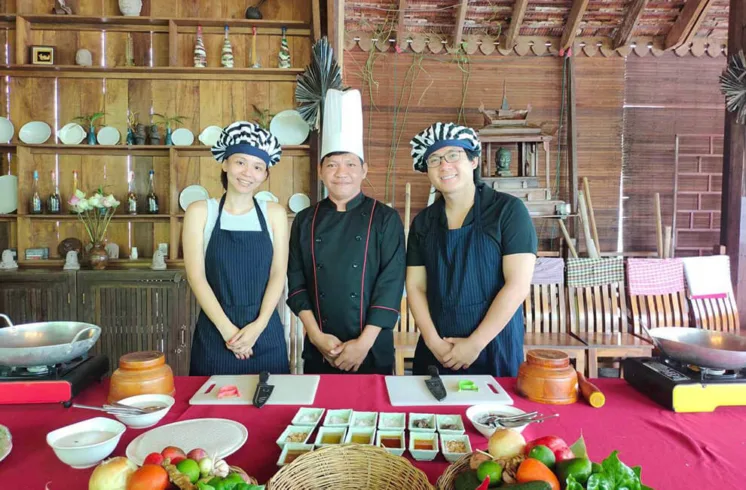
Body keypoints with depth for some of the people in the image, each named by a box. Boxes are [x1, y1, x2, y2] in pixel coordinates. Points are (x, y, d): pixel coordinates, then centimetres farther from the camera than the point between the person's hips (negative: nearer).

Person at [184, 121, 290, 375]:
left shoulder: (274, 214, 4)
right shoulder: (200, 211, 1)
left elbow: (278, 274, -1)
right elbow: (196, 275, -5)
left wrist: (258, 326, -12)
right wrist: (227, 328, -13)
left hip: (265, 334, 1)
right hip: (214, 332, -1)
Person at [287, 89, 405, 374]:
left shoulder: (385, 219, -5)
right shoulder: (305, 221, 3)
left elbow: (391, 283, -10)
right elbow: (296, 283, 2)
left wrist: (365, 342, -15)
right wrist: (316, 335, -9)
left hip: (373, 352, -2)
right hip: (318, 351, 2)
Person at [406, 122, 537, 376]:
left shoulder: (508, 210, -8)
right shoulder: (423, 222, 5)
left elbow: (518, 285, -13)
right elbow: (415, 286, 4)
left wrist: (475, 344, -13)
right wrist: (434, 342, -8)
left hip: (494, 349, -3)